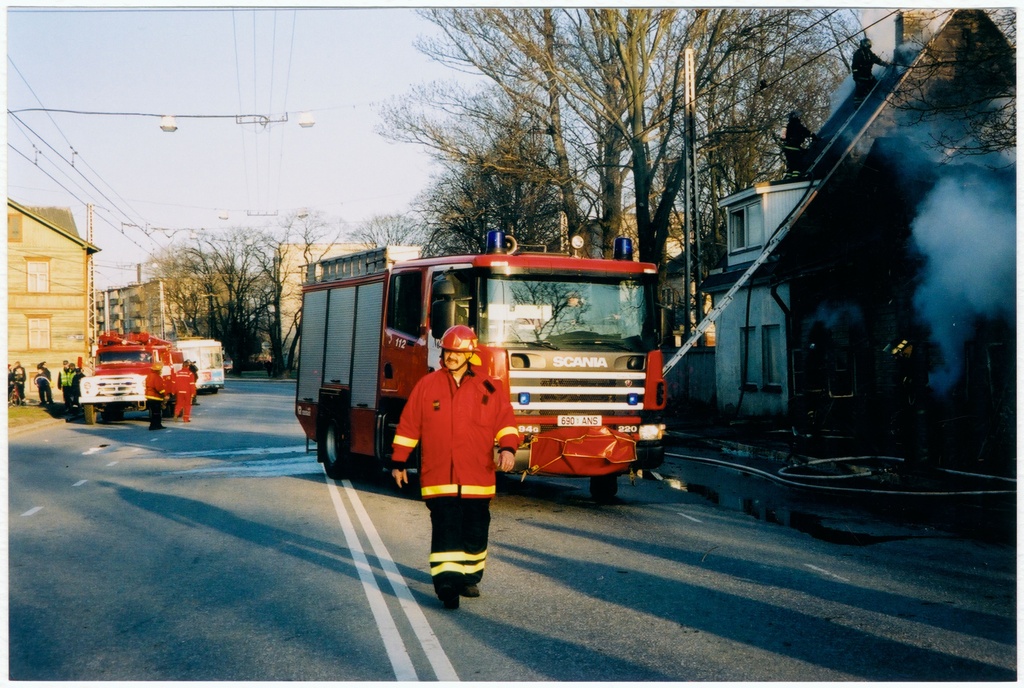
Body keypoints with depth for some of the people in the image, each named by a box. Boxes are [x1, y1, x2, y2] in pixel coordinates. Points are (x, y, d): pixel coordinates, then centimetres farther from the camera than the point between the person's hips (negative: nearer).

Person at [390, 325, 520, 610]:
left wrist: (507, 447, -15)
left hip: (477, 479, 1)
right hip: (438, 477, -1)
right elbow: (408, 425, 10)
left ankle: (470, 577, 25)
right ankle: (446, 581, -13)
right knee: (446, 530, -10)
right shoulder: (427, 385, 6)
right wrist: (398, 461, 10)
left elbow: (505, 421, 4)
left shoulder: (490, 387, 6)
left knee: (475, 533, 8)